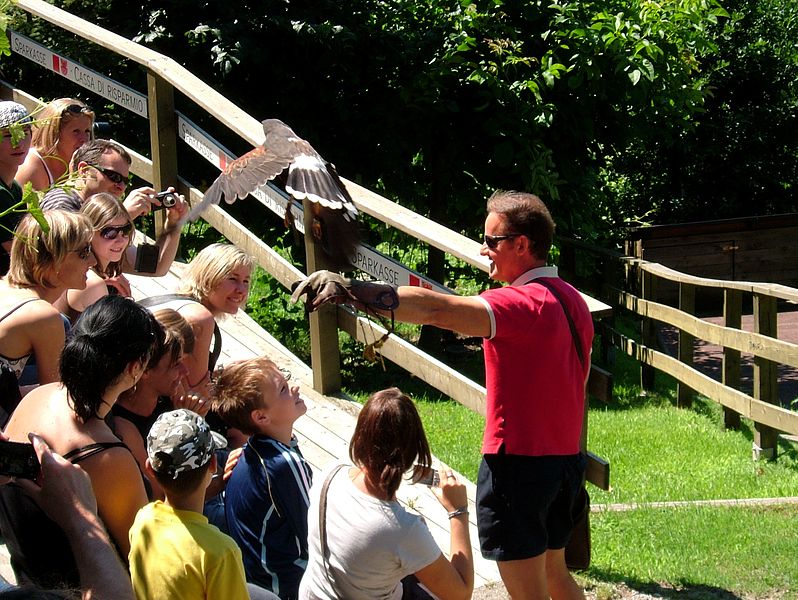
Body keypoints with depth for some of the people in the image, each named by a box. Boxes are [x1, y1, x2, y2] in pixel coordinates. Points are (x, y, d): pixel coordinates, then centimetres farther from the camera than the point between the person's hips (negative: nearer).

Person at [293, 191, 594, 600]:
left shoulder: (523, 304, -20)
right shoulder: (570, 299, 9)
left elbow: (435, 309, -35)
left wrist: (347, 289, -40)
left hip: (518, 463, -9)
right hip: (565, 458, 9)